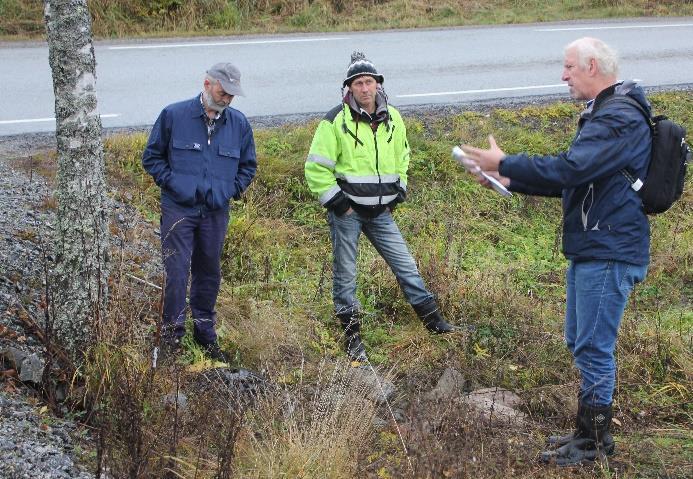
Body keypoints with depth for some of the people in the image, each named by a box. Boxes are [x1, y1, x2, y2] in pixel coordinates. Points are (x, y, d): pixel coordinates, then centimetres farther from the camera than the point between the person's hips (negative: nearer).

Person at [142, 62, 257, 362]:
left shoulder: (238, 123, 7)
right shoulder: (173, 115, -3)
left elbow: (248, 165, 20)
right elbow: (151, 156, 6)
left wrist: (231, 190, 5)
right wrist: (171, 182, -6)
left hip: (216, 212, 4)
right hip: (178, 209, -3)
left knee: (209, 273, 11)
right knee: (177, 272, -9)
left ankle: (205, 334, 22)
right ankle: (172, 334, 0)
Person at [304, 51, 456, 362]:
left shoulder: (393, 120, 6)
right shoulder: (335, 121, -10)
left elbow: (402, 158, 23)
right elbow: (316, 167, -8)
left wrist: (397, 194, 14)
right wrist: (337, 202, -11)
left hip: (380, 212, 4)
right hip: (346, 211, -4)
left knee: (406, 266, 7)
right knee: (345, 275, 4)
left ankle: (435, 323, 17)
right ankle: (352, 336, 15)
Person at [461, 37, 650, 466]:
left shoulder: (621, 118, -19)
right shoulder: (604, 113, 17)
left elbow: (569, 169, -27)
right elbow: (574, 181, 22)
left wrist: (504, 164, -18)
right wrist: (512, 181, 14)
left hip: (609, 253, -11)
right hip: (590, 248, 11)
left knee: (593, 347, -4)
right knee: (581, 343, 18)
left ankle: (593, 442, 5)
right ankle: (591, 429, 29)